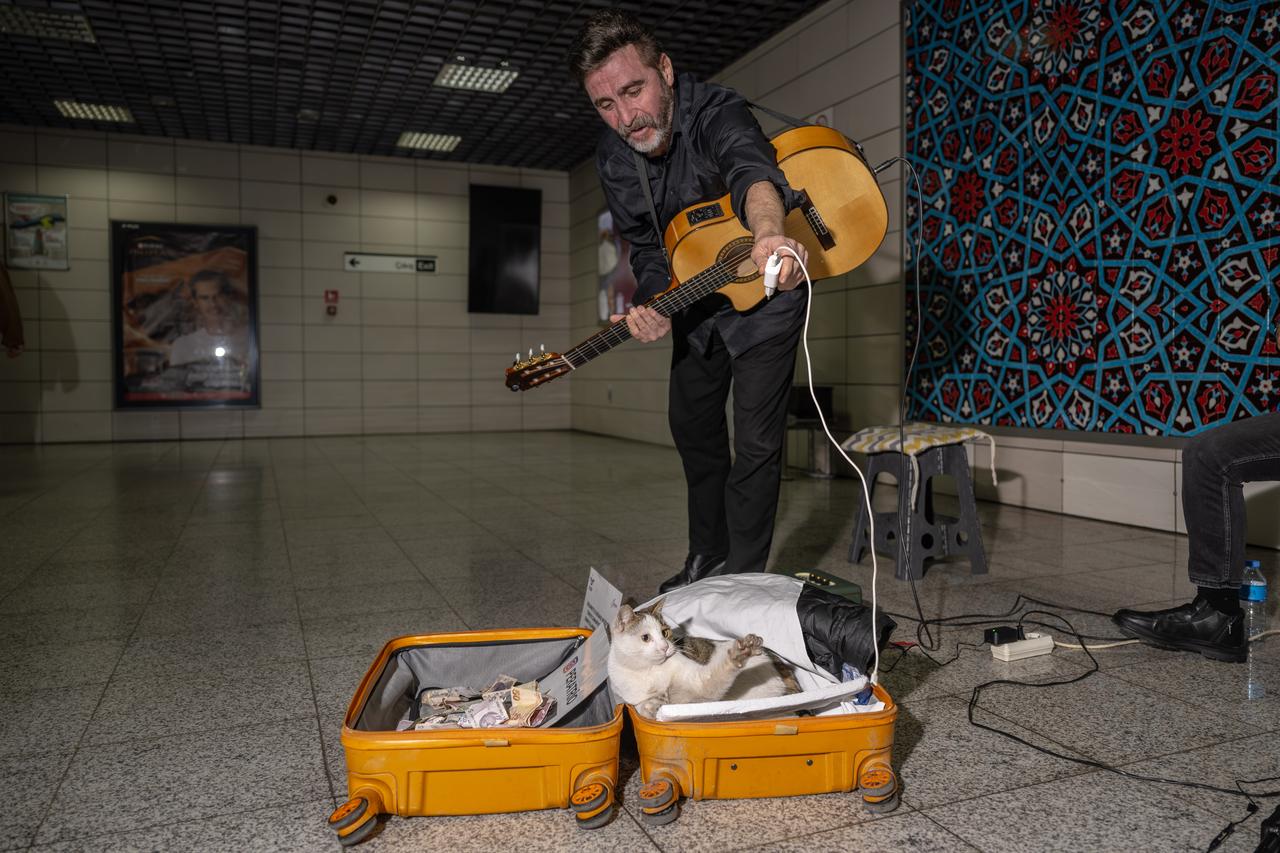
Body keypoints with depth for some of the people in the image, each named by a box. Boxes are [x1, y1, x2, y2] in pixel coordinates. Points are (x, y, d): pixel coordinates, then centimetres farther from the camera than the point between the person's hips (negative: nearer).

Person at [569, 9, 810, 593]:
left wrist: (769, 234, -77)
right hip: (699, 298, 7)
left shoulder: (716, 113, -31)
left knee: (756, 443, -9)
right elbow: (648, 248, -4)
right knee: (691, 425, 16)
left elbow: (750, 169, -54)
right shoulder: (613, 158, -11)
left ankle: (744, 579, 8)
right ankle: (708, 558, 36)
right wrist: (655, 309, -25)